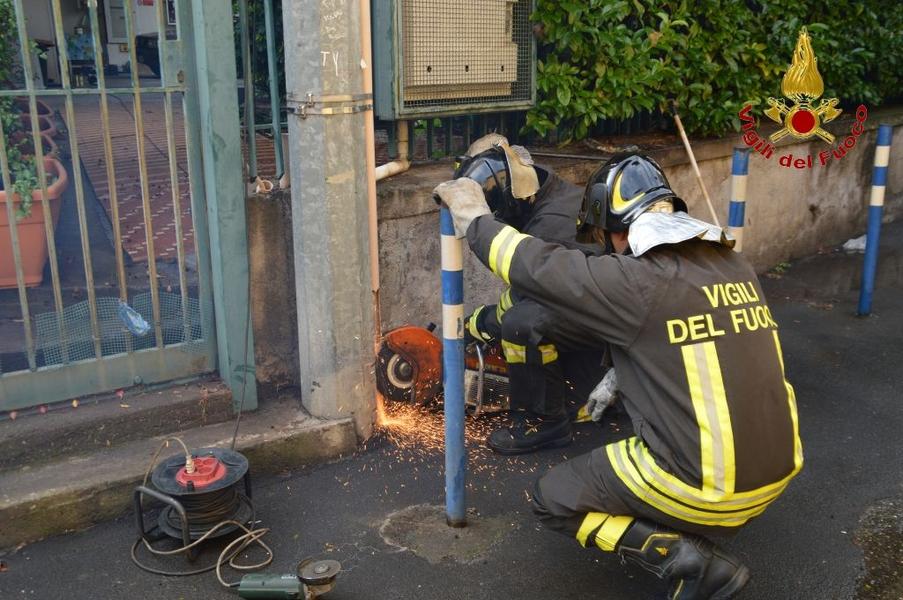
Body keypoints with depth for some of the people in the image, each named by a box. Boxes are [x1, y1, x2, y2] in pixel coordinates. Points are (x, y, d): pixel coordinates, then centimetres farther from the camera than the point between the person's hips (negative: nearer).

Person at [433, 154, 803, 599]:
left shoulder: (639, 282, -17)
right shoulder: (737, 267, 5)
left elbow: (538, 268, -12)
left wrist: (474, 218, 4)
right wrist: (616, 380, 30)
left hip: (704, 490, -7)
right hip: (778, 473, 7)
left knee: (554, 500, 12)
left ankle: (686, 558, -1)